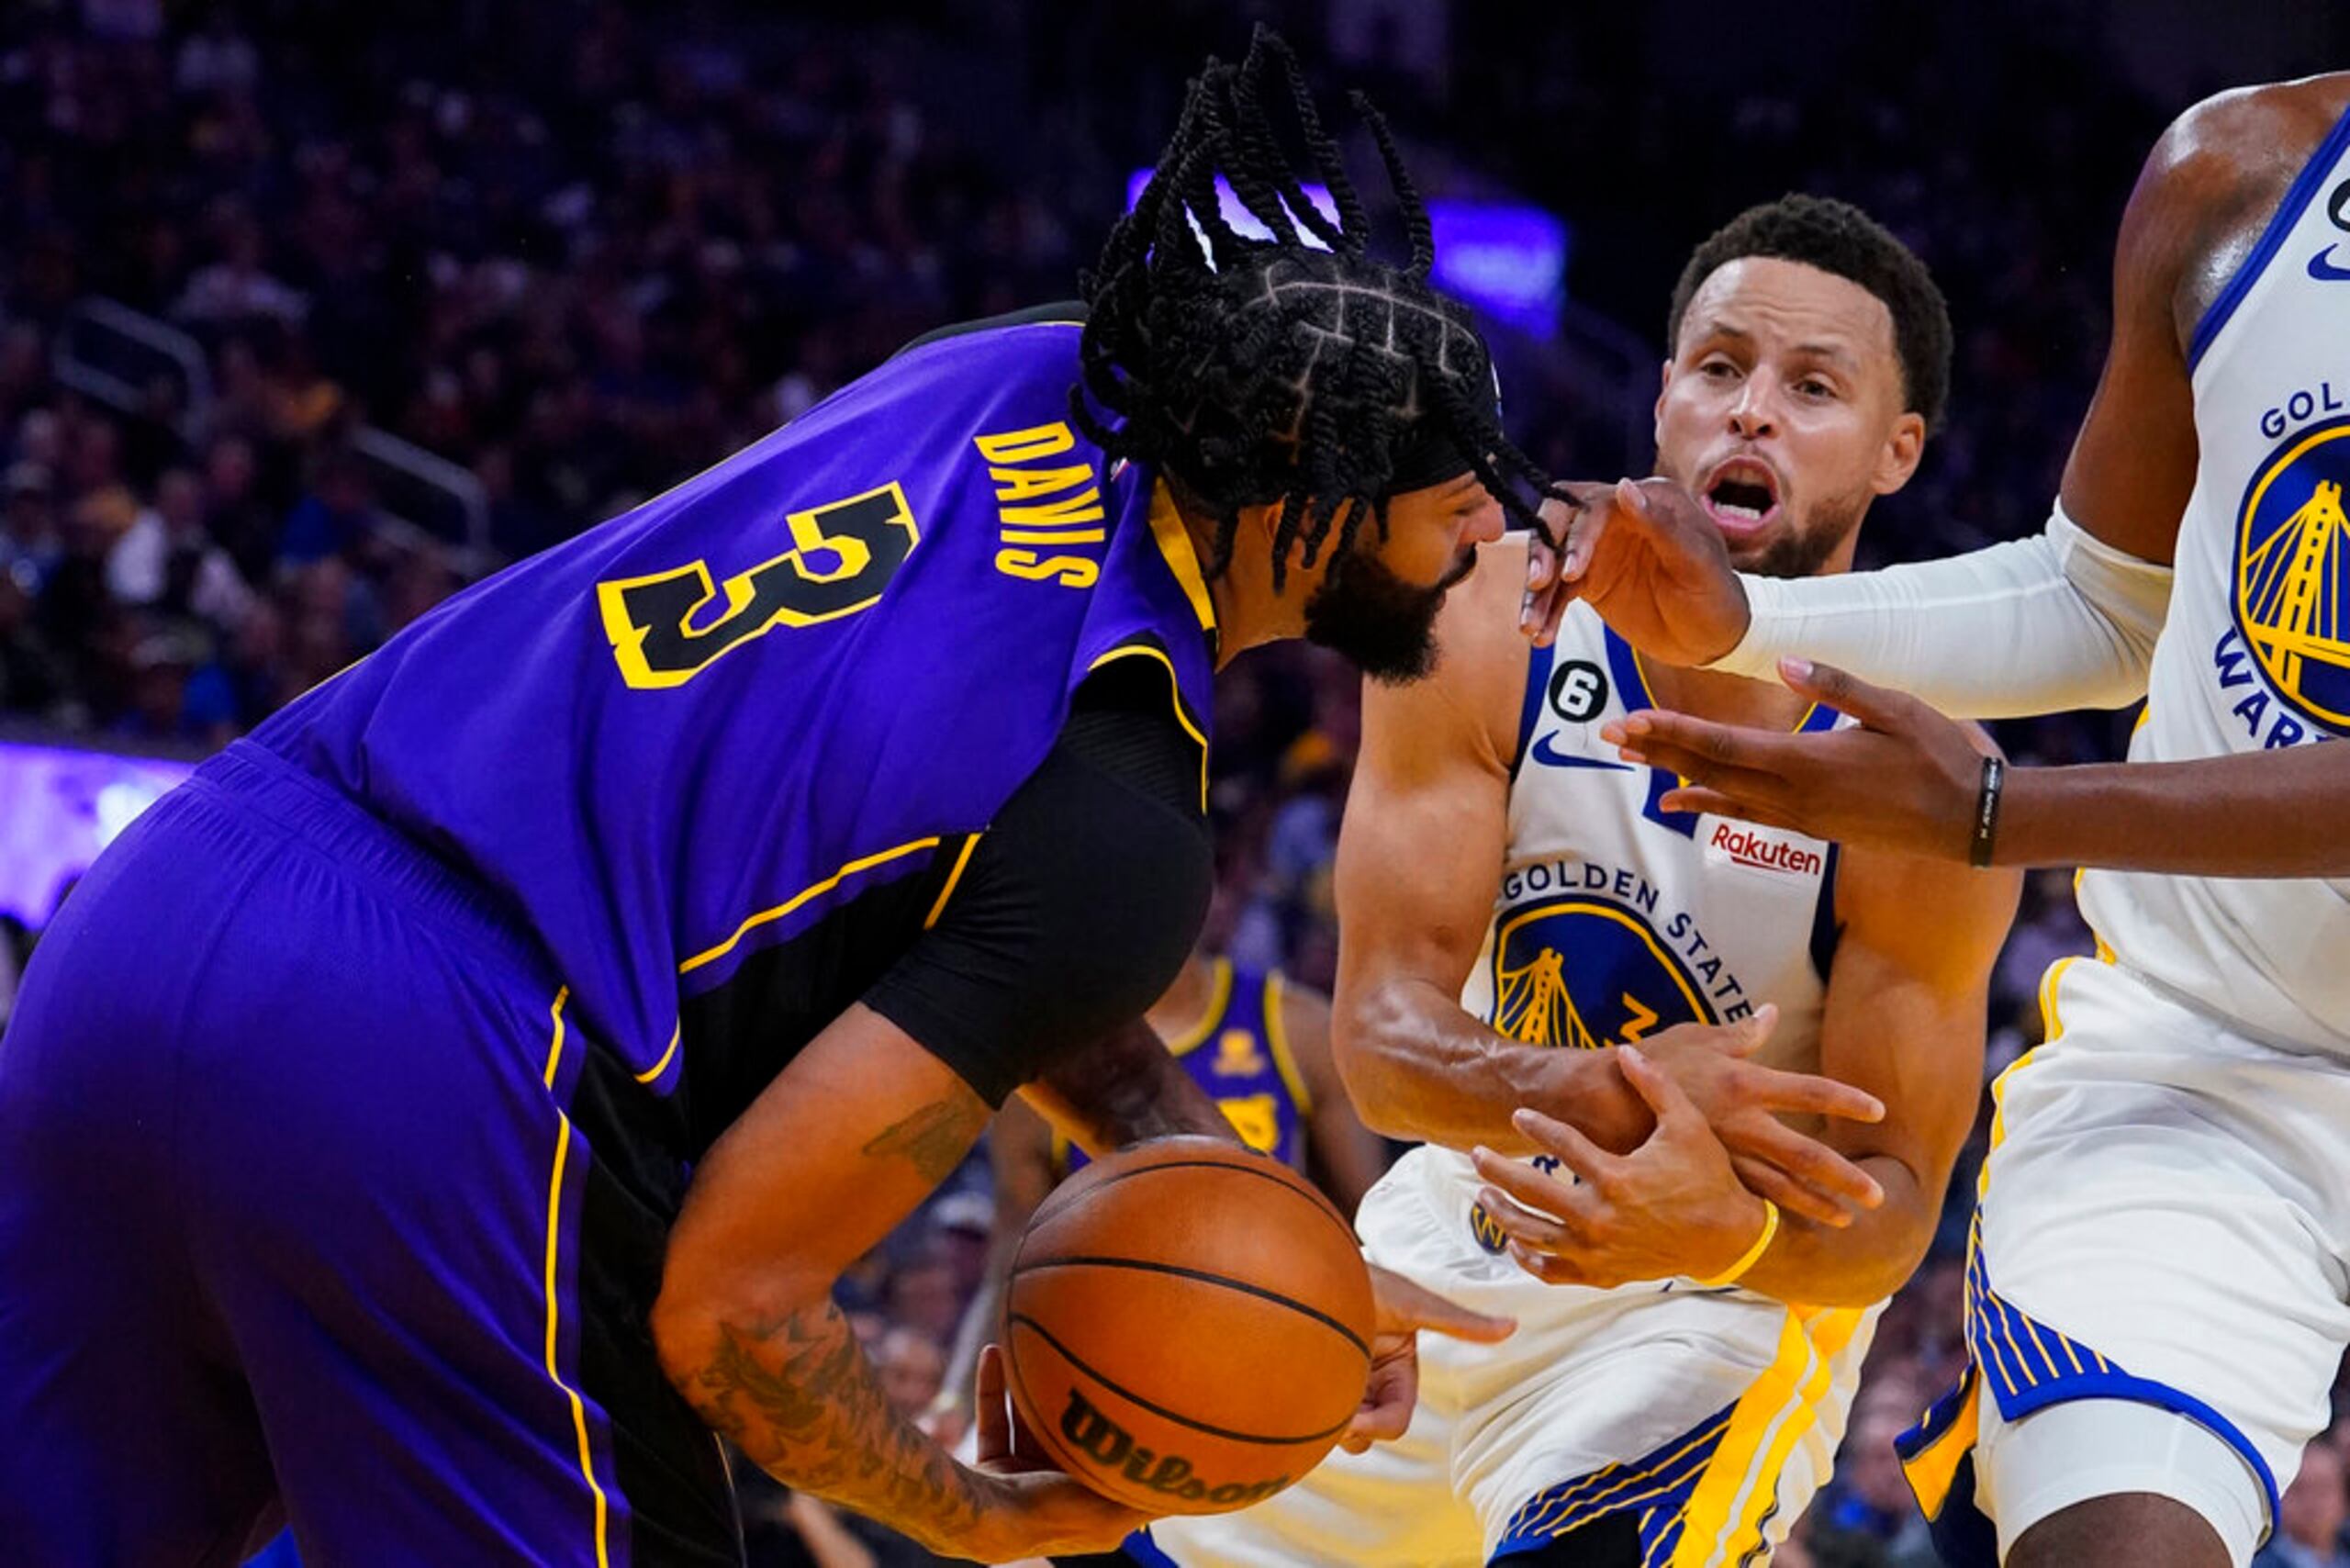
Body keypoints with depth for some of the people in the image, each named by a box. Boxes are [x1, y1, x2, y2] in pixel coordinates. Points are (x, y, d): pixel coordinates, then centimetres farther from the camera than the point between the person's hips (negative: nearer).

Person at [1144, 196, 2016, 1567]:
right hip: (1460, 1235, 4)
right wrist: (1626, 1090, -42)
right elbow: (1383, 1037, -21)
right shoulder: (1486, 628, -16)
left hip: (1728, 1302, -4)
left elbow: (1891, 1205, -20)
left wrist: (1723, 1233, -44)